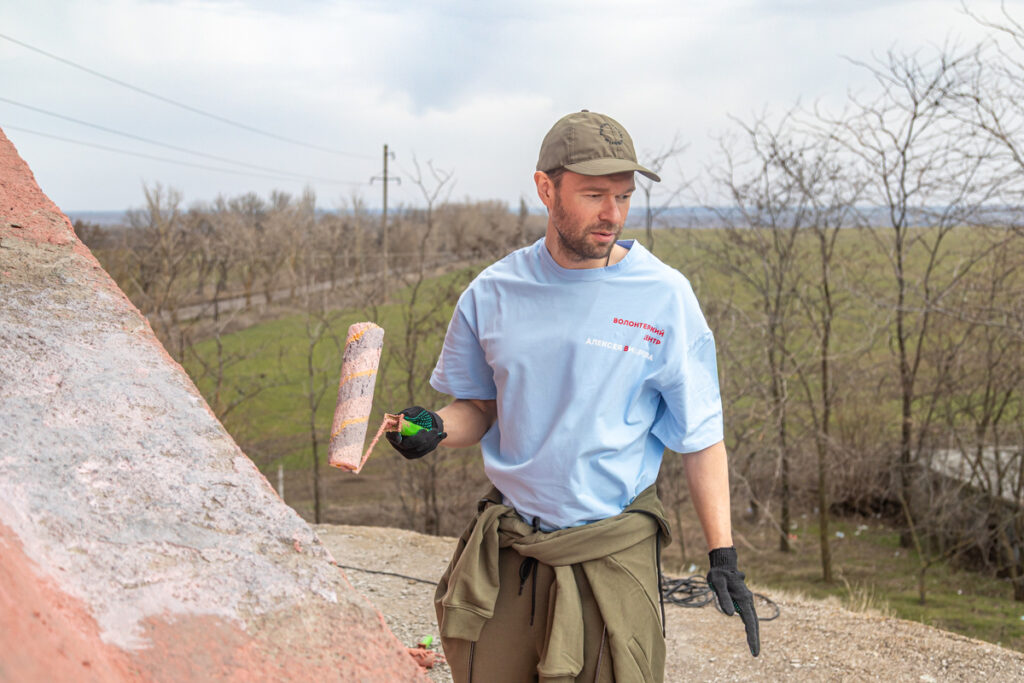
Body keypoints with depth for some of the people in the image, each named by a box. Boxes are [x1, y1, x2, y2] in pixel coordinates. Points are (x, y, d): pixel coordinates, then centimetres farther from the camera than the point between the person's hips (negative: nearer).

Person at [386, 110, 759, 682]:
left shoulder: (665, 297, -7)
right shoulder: (493, 291, 0)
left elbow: (700, 436, -3)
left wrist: (723, 554, -7)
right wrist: (436, 428, -9)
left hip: (612, 555, -2)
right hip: (506, 549, 3)